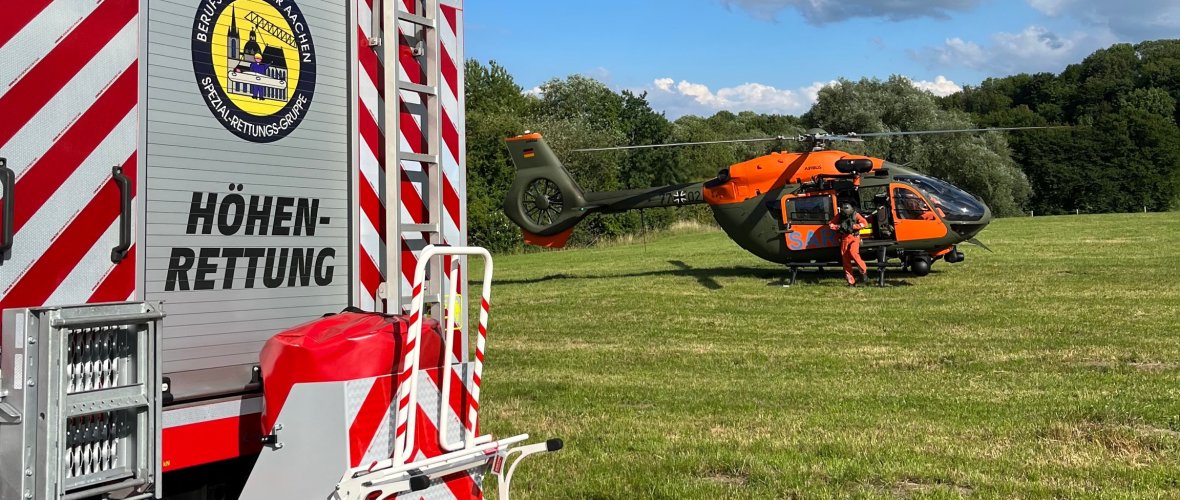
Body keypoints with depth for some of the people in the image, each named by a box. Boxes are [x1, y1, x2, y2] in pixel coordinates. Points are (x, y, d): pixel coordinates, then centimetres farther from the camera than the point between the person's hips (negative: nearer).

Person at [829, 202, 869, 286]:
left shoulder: (855, 215, -4)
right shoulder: (839, 216, 3)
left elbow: (865, 223, -10)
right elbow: (830, 224, 8)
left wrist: (853, 226, -17)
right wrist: (839, 227, -9)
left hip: (854, 237, -4)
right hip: (844, 238, 4)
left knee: (853, 252, -28)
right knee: (845, 259, 1)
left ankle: (863, 270, -8)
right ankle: (851, 281, 7)